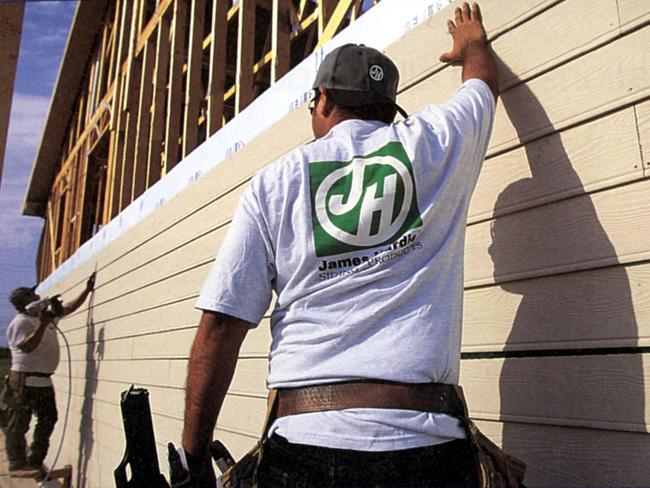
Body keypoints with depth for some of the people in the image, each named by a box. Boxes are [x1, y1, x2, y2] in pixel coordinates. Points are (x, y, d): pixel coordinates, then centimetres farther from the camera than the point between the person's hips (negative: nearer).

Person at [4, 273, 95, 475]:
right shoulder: (20, 323, -11)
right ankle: (17, 464, 6)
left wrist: (87, 290, 15)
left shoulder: (47, 315, 13)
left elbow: (69, 307, 21)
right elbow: (27, 346, -24)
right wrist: (42, 324, -28)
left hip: (44, 380, 9)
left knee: (48, 420, 11)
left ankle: (35, 462, 20)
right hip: (24, 380, -9)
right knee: (18, 424, -1)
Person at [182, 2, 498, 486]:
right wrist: (471, 43, 52)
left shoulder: (273, 183, 3)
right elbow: (485, 79, 30)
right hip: (426, 442, 1)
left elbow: (219, 326, -2)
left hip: (306, 444, 0)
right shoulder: (436, 142, 6)